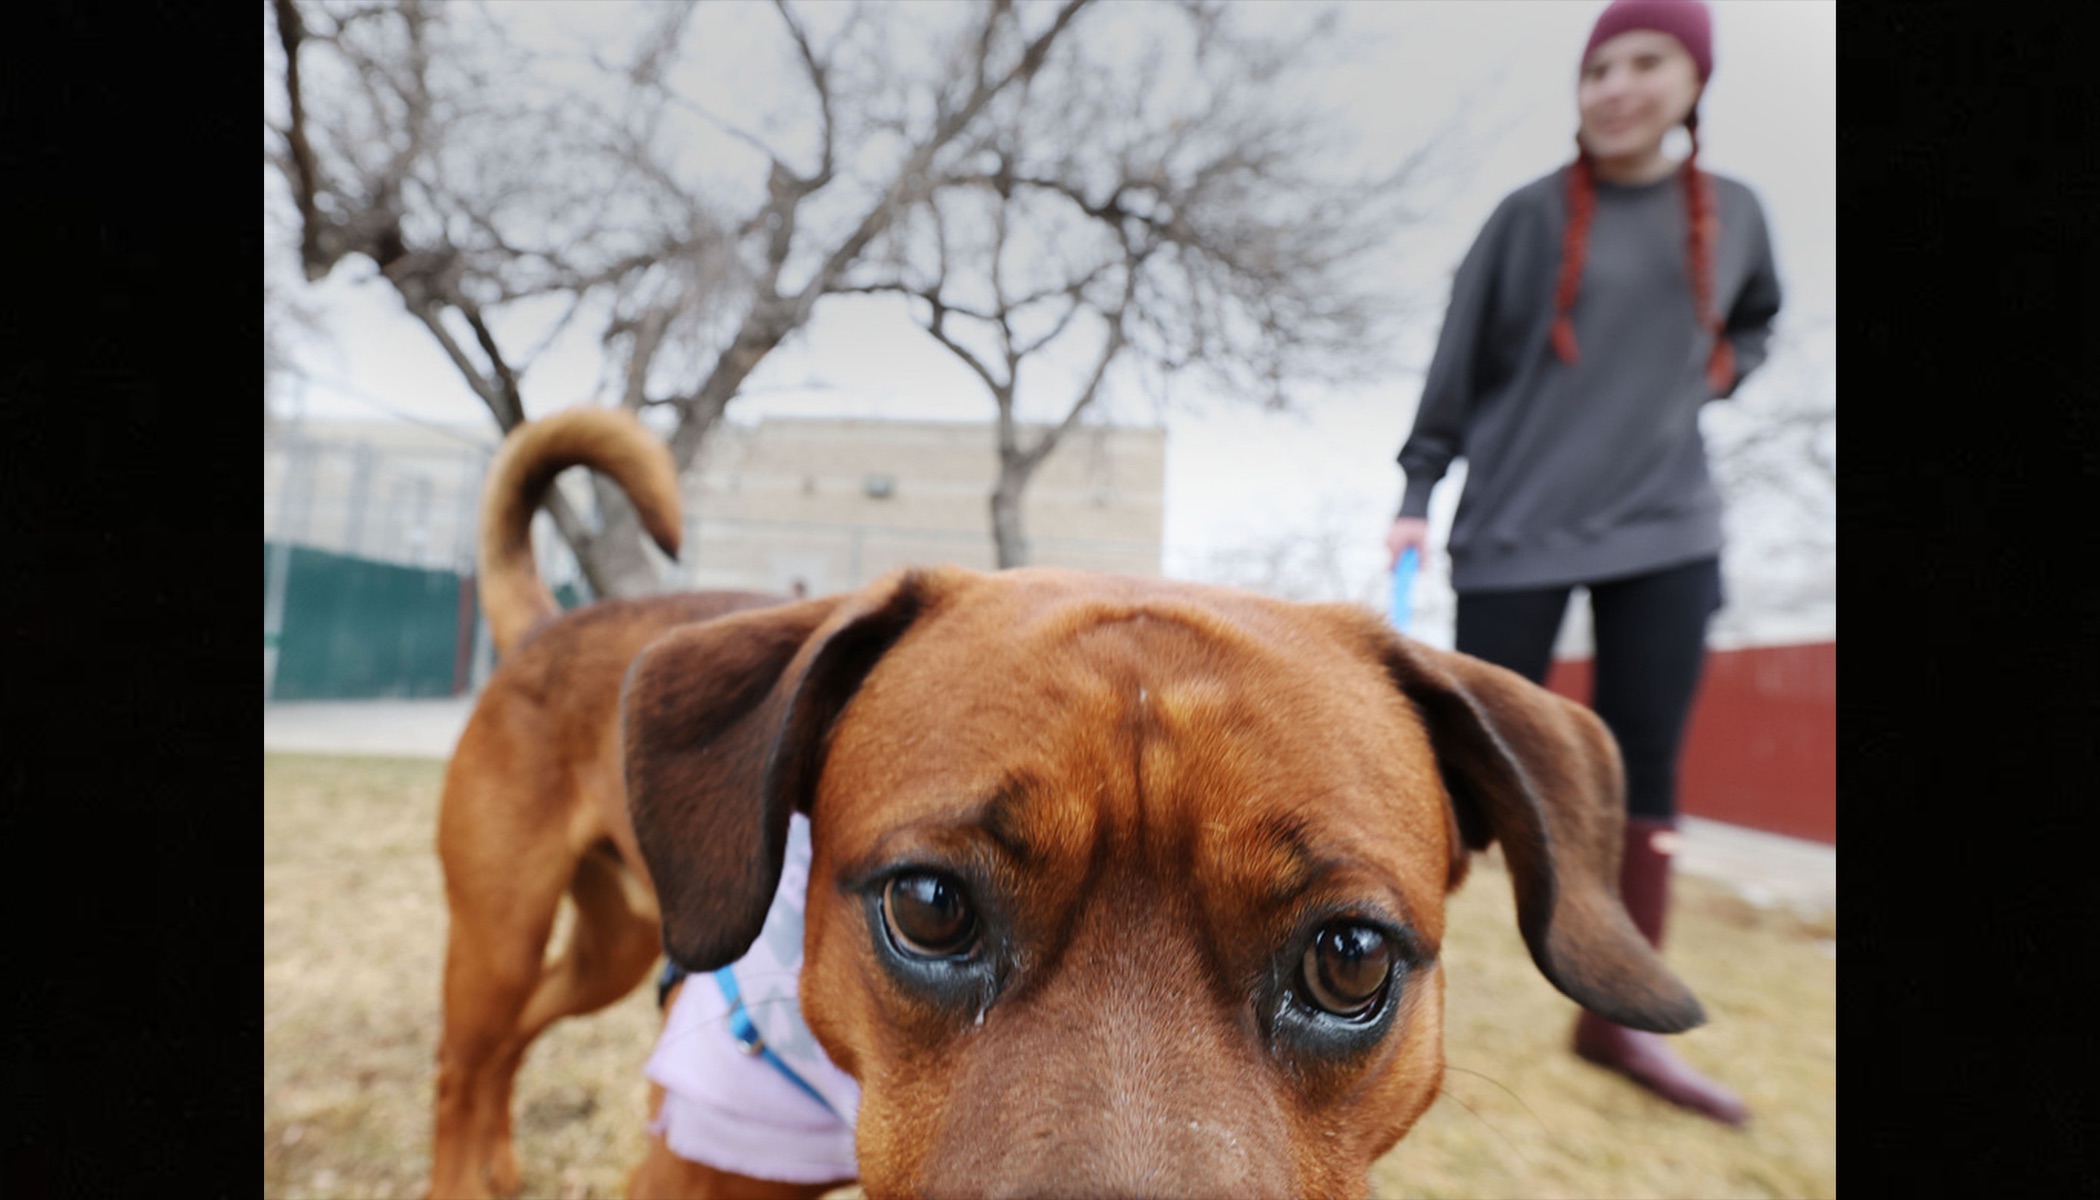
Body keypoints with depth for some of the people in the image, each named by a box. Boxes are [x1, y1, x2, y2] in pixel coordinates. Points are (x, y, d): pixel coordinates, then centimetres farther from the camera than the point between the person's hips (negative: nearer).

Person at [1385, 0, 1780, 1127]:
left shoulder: (1732, 212, 9)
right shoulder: (1528, 216, 0)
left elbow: (1755, 323, 27)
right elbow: (1456, 366, 1)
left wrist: (1715, 369, 5)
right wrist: (1416, 496, -4)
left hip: (1665, 526, 3)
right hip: (1519, 525, -3)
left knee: (1643, 768, 2)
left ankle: (1617, 1017, 14)